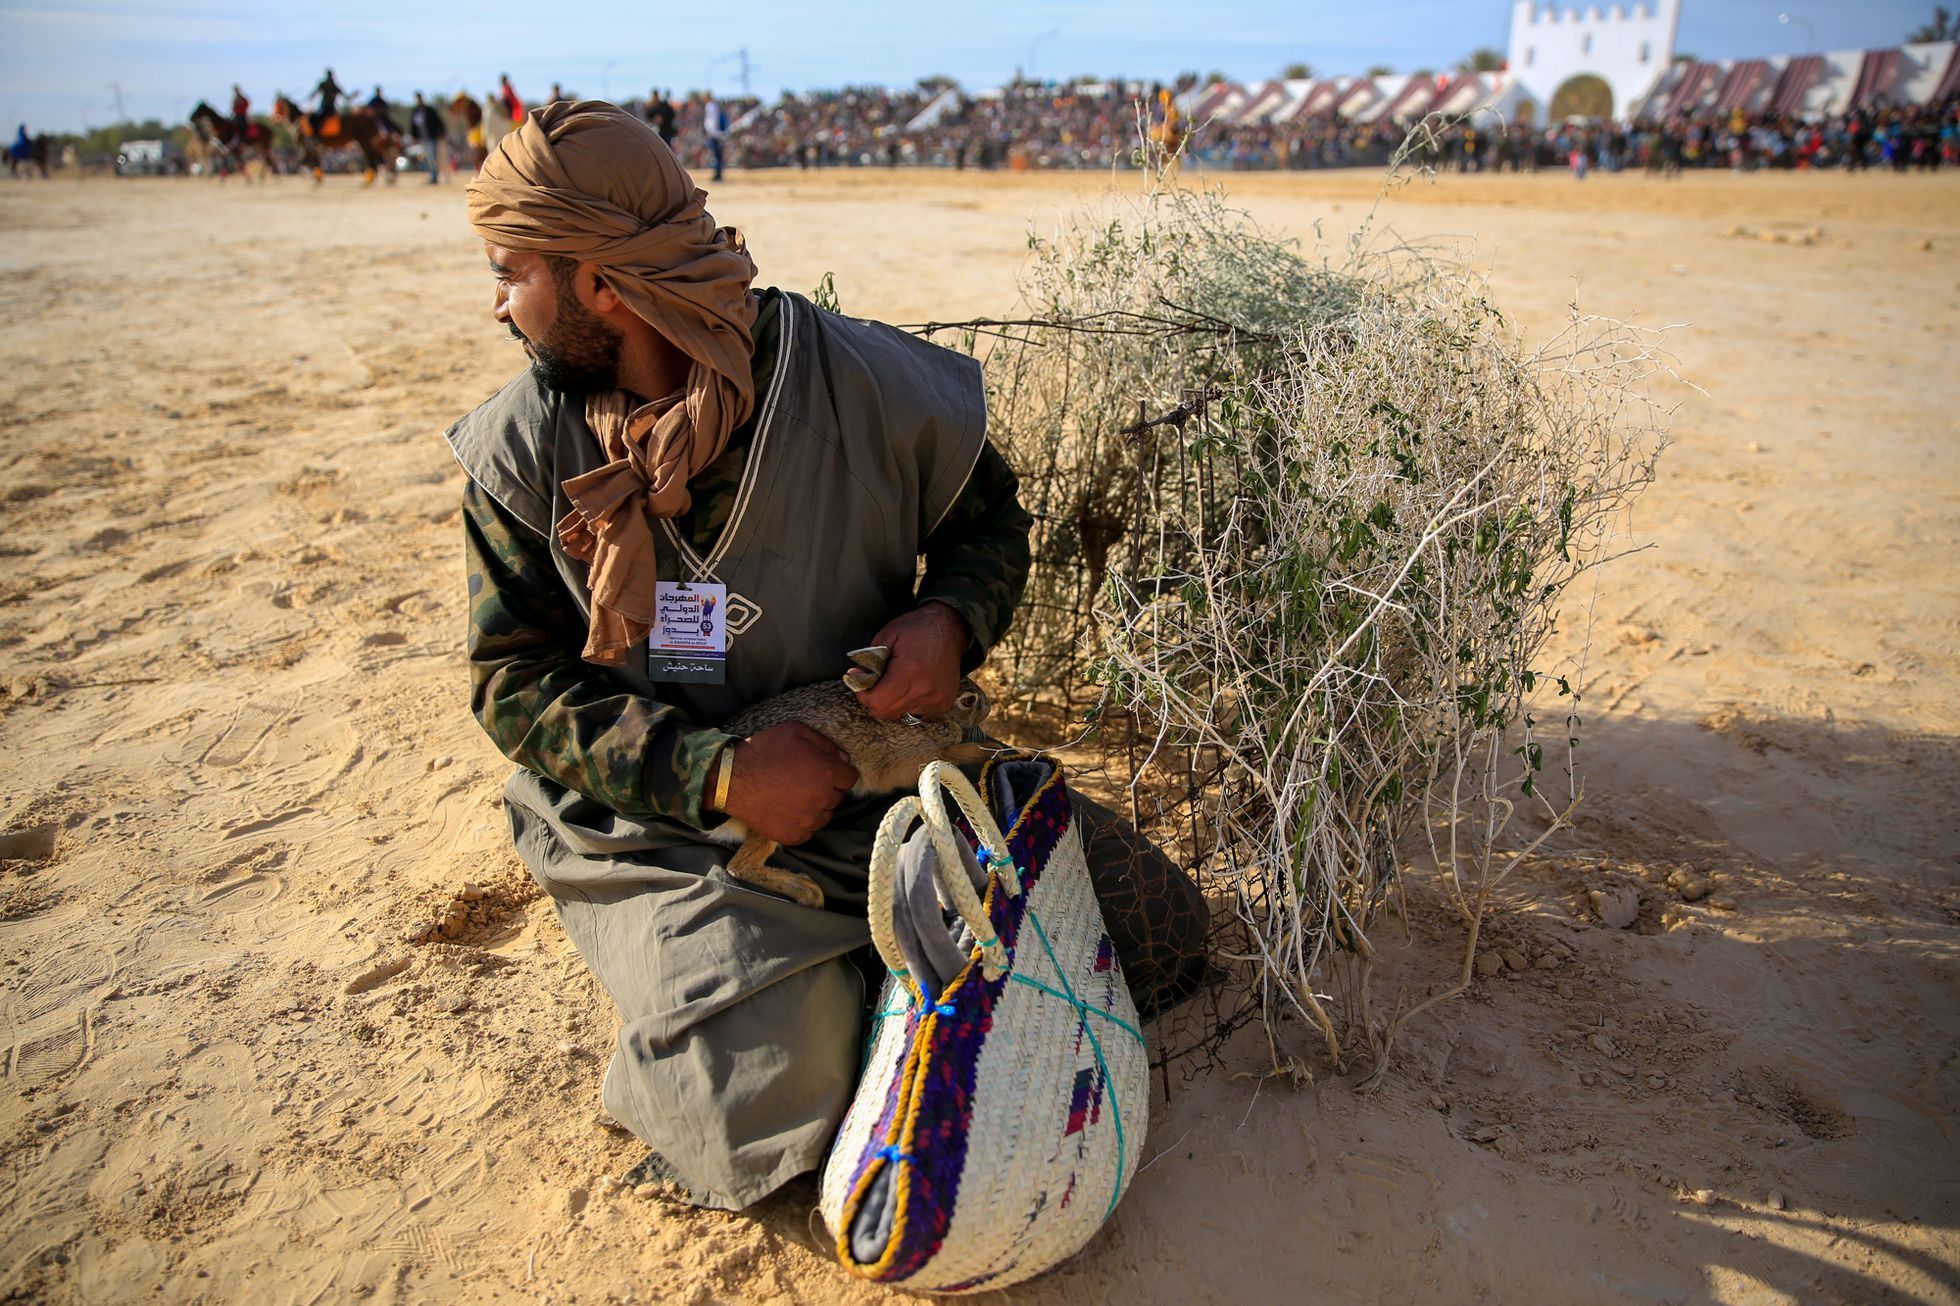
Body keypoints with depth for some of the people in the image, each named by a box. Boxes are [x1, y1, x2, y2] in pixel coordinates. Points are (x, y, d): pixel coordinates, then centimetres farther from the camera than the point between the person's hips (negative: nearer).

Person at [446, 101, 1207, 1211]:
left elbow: (991, 522, 6)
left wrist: (950, 621, -18)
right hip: (658, 824, -1)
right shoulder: (520, 451, -6)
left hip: (883, 772, 2)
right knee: (772, 1092, -25)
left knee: (1157, 935, -2)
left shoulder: (873, 386, -12)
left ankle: (859, 968, 14)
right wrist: (716, 774, -19)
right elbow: (517, 681, -4)